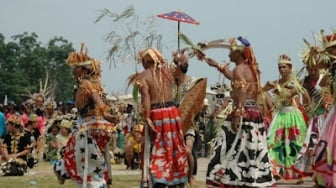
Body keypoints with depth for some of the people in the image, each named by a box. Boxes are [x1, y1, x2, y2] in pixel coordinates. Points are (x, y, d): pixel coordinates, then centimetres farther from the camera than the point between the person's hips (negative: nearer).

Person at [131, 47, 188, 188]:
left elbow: (146, 97, -20)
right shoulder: (166, 70, 8)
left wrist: (146, 117, -23)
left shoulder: (143, 76, -7)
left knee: (158, 151, -1)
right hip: (172, 111, 5)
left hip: (156, 114, -5)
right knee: (174, 149, 14)